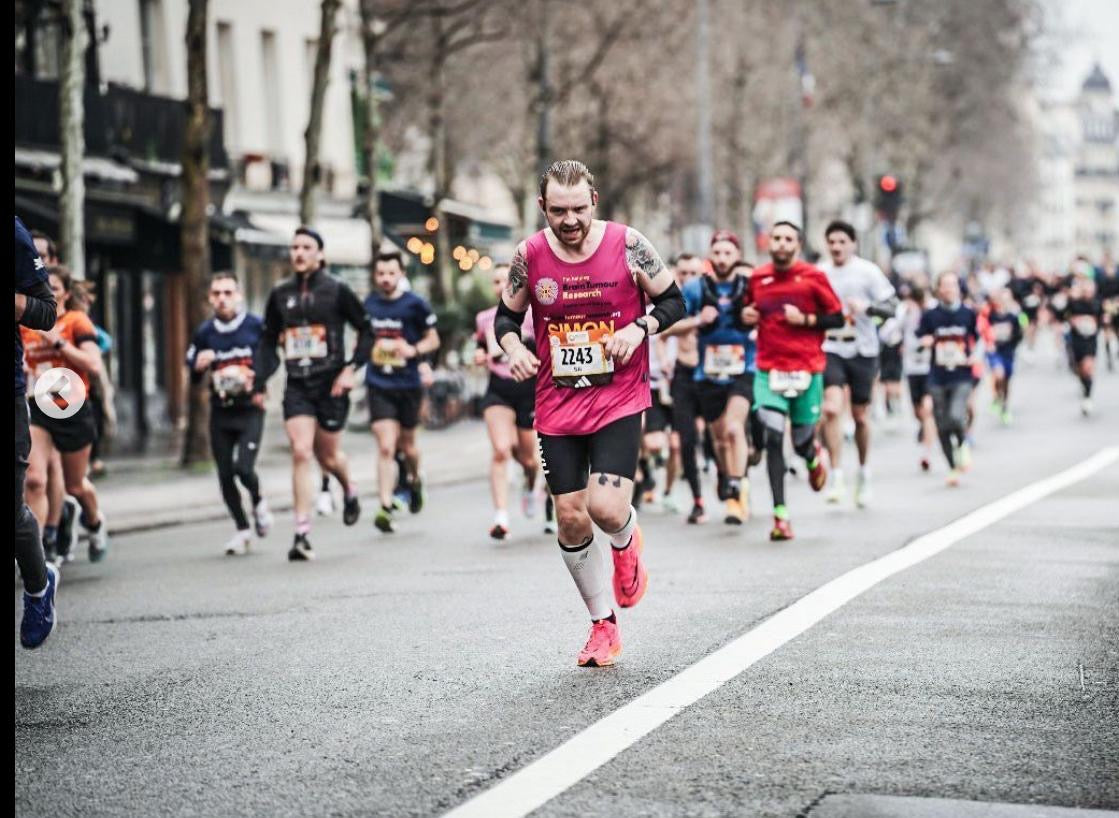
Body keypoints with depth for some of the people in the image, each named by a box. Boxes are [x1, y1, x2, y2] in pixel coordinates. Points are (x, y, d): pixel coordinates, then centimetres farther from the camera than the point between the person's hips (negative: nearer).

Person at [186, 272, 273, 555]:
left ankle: (258, 502, 16)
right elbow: (192, 377, 12)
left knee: (243, 468, -18)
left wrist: (256, 378, -12)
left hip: (249, 410, -3)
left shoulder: (256, 326, -5)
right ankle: (242, 529, 22)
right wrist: (198, 366, -11)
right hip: (220, 412, 3)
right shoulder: (204, 332, 4)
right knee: (225, 474, 5)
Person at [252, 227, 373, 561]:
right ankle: (302, 534, -11)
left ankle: (349, 491, 44)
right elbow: (267, 341, 14)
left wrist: (352, 368, -9)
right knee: (301, 452, -11)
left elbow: (367, 331, 2)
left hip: (330, 383, -2)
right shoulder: (280, 294, 6)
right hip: (297, 385, 2)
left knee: (327, 455, 7)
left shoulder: (336, 291, -3)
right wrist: (259, 383, 5)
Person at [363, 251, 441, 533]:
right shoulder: (368, 304, 4)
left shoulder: (414, 304, -5)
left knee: (407, 445, 14)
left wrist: (414, 350, -16)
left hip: (408, 384, -1)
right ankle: (386, 508, -15)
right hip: (379, 386, 1)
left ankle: (414, 480, 46)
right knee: (386, 447, -12)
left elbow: (433, 339, 2)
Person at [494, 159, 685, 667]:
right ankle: (604, 626, 20)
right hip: (557, 406, 3)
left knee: (606, 507, -18)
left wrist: (639, 329, -16)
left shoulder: (628, 245, -8)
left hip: (620, 400, -2)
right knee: (571, 520, 2)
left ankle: (626, 544, 21)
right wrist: (513, 348, -10)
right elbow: (506, 317, 11)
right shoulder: (530, 256, -3)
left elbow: (673, 301, 2)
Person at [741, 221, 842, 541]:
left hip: (806, 369, -1)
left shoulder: (813, 277, -3)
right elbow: (749, 313, 21)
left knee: (802, 441, 5)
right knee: (773, 437, -14)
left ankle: (814, 455, 46)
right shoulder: (757, 278, 6)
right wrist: (747, 317, -1)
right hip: (769, 369, 1)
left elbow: (838, 319, 0)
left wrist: (806, 319, -14)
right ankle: (780, 514, -12)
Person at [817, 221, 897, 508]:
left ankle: (864, 476, 29)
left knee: (860, 415, 8)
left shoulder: (868, 271, -4)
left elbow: (891, 307, -6)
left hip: (862, 350, -1)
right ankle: (836, 478, -15)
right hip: (831, 349, 1)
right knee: (831, 408, -18)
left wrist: (867, 307, -22)